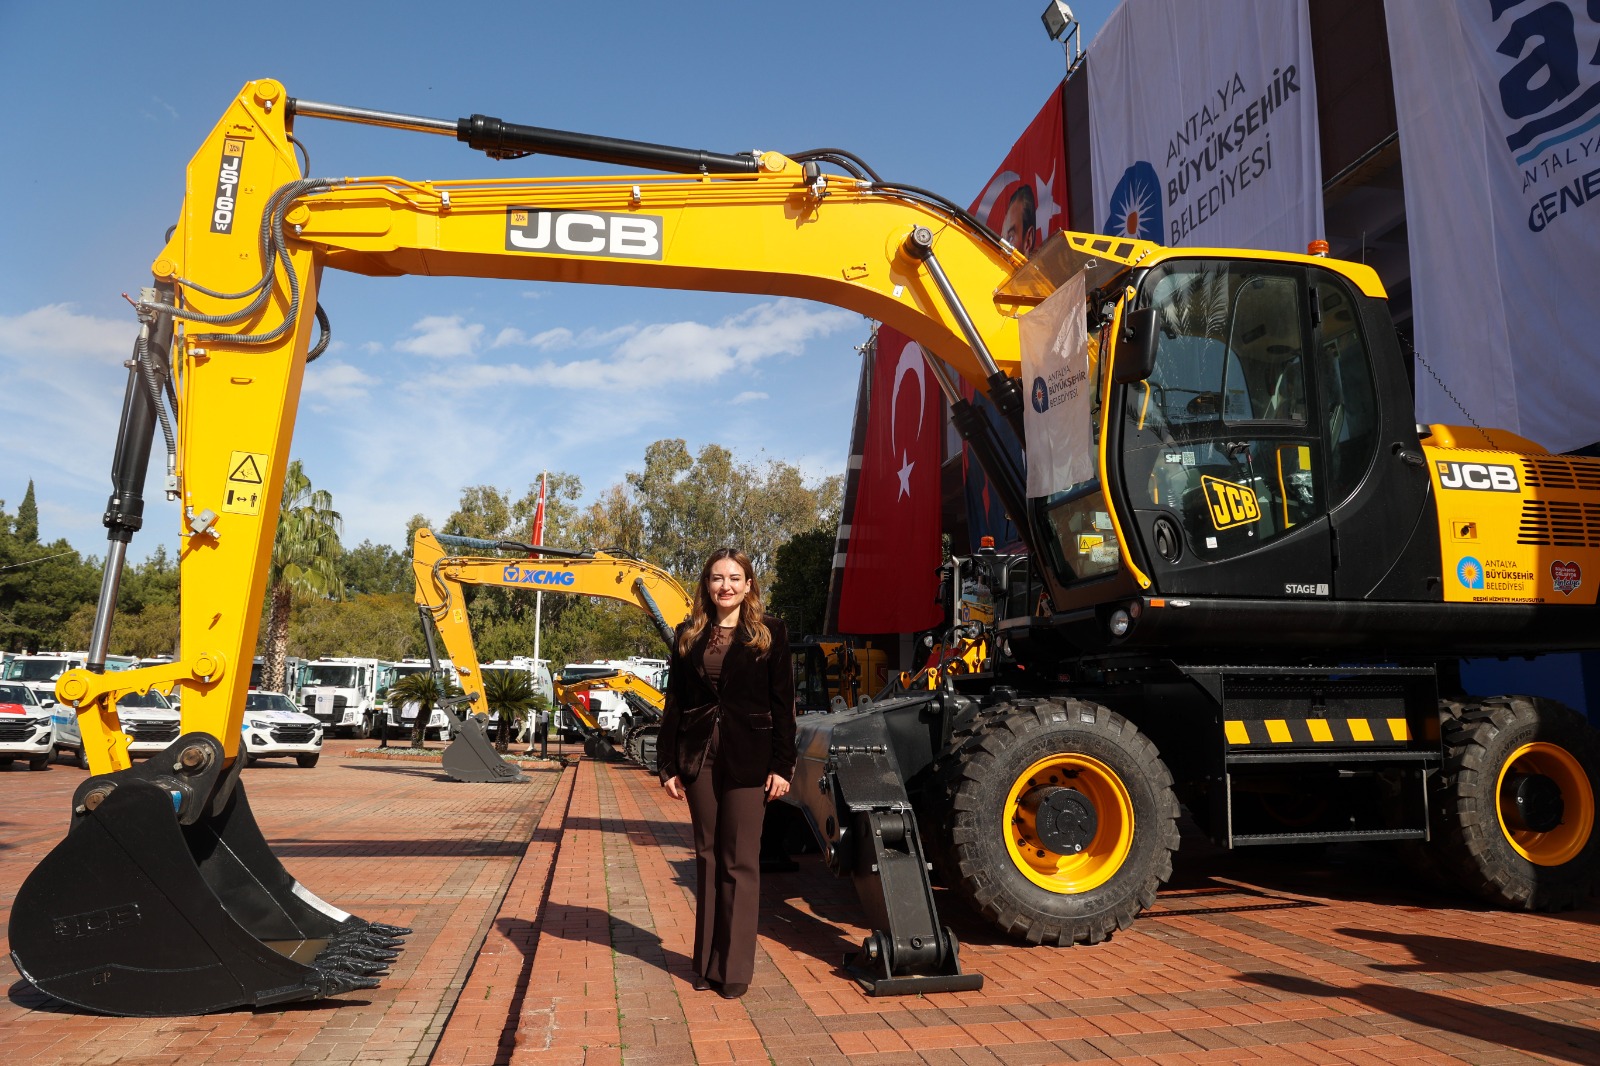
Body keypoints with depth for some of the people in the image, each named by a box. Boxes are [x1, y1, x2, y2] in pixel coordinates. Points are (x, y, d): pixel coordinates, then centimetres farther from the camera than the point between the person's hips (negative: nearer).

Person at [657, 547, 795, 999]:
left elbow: (783, 703, -2)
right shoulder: (688, 635, 7)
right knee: (707, 857, 12)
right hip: (699, 757, 3)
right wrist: (668, 766, 4)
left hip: (748, 758, -3)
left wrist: (782, 765, -7)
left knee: (740, 863, 2)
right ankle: (706, 961, 23)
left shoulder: (770, 632, -1)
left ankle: (734, 969, 12)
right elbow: (674, 704, 8)